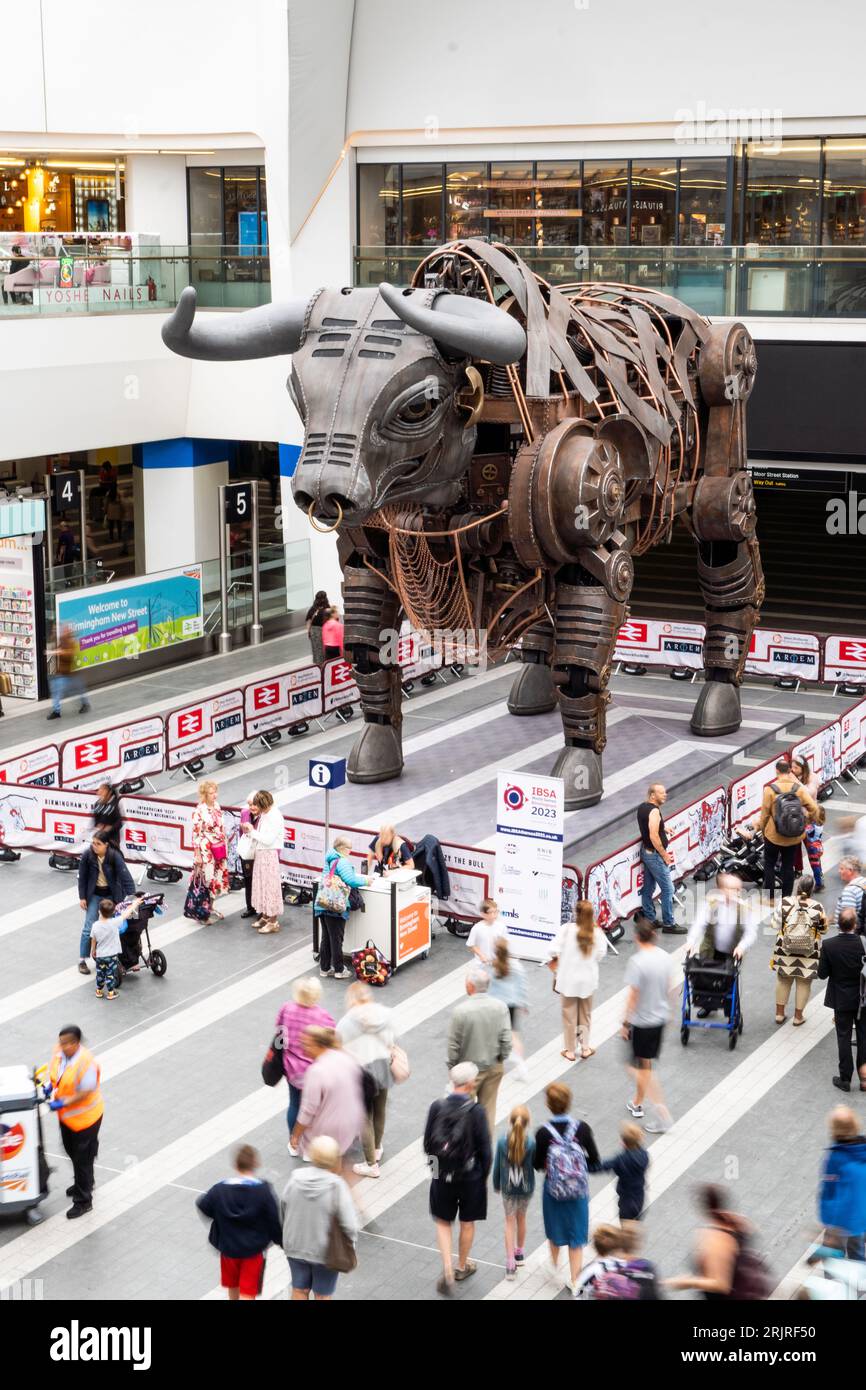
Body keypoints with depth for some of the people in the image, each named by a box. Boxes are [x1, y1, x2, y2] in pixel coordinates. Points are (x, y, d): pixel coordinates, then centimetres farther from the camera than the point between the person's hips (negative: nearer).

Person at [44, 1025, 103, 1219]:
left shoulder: (86, 1063, -31)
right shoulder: (59, 1052, -9)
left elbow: (85, 1092, -27)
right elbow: (54, 1071, 11)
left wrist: (62, 1104, -28)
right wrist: (50, 1085, -7)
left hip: (84, 1117, -8)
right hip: (66, 1115, 8)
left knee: (82, 1158, 3)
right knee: (72, 1152, 26)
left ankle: (83, 1201, 16)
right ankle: (83, 1183, 50)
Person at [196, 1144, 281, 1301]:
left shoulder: (219, 1190, -15)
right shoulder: (264, 1191, -19)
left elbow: (204, 1207, 1)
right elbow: (274, 1221, -11)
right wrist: (281, 1241, 6)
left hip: (228, 1248, 3)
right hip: (254, 1250, -3)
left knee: (233, 1287, 26)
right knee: (247, 1293, 3)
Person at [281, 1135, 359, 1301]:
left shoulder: (295, 1179, -16)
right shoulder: (336, 1186, -26)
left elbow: (283, 1211, -3)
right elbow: (349, 1223, -22)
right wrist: (351, 1242, -1)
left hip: (295, 1248, 3)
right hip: (325, 1251, -3)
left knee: (300, 1290, 22)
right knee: (322, 1295, 18)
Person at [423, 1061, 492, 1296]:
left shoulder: (437, 1107, -13)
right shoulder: (475, 1111, -20)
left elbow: (428, 1144, -4)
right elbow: (485, 1149, -14)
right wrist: (484, 1176, 3)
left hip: (442, 1177, 2)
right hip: (470, 1177, -2)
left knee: (443, 1223, 19)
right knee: (467, 1223, 20)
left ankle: (447, 1271, 6)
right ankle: (462, 1267, 38)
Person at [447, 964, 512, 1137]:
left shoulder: (461, 1010, -24)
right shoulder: (500, 1007, -14)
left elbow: (453, 1044, -15)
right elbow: (506, 1040, -9)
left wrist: (452, 1066, 1)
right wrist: (501, 1059, 9)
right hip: (494, 1067, 3)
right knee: (488, 1108, 17)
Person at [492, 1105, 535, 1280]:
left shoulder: (502, 1141, -15)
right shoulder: (531, 1142, -19)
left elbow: (497, 1165, -5)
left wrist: (496, 1185, 10)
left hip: (508, 1187, 0)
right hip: (526, 1187, 0)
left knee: (510, 1221, 10)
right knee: (521, 1218, 23)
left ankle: (510, 1263, 3)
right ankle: (520, 1253, 41)